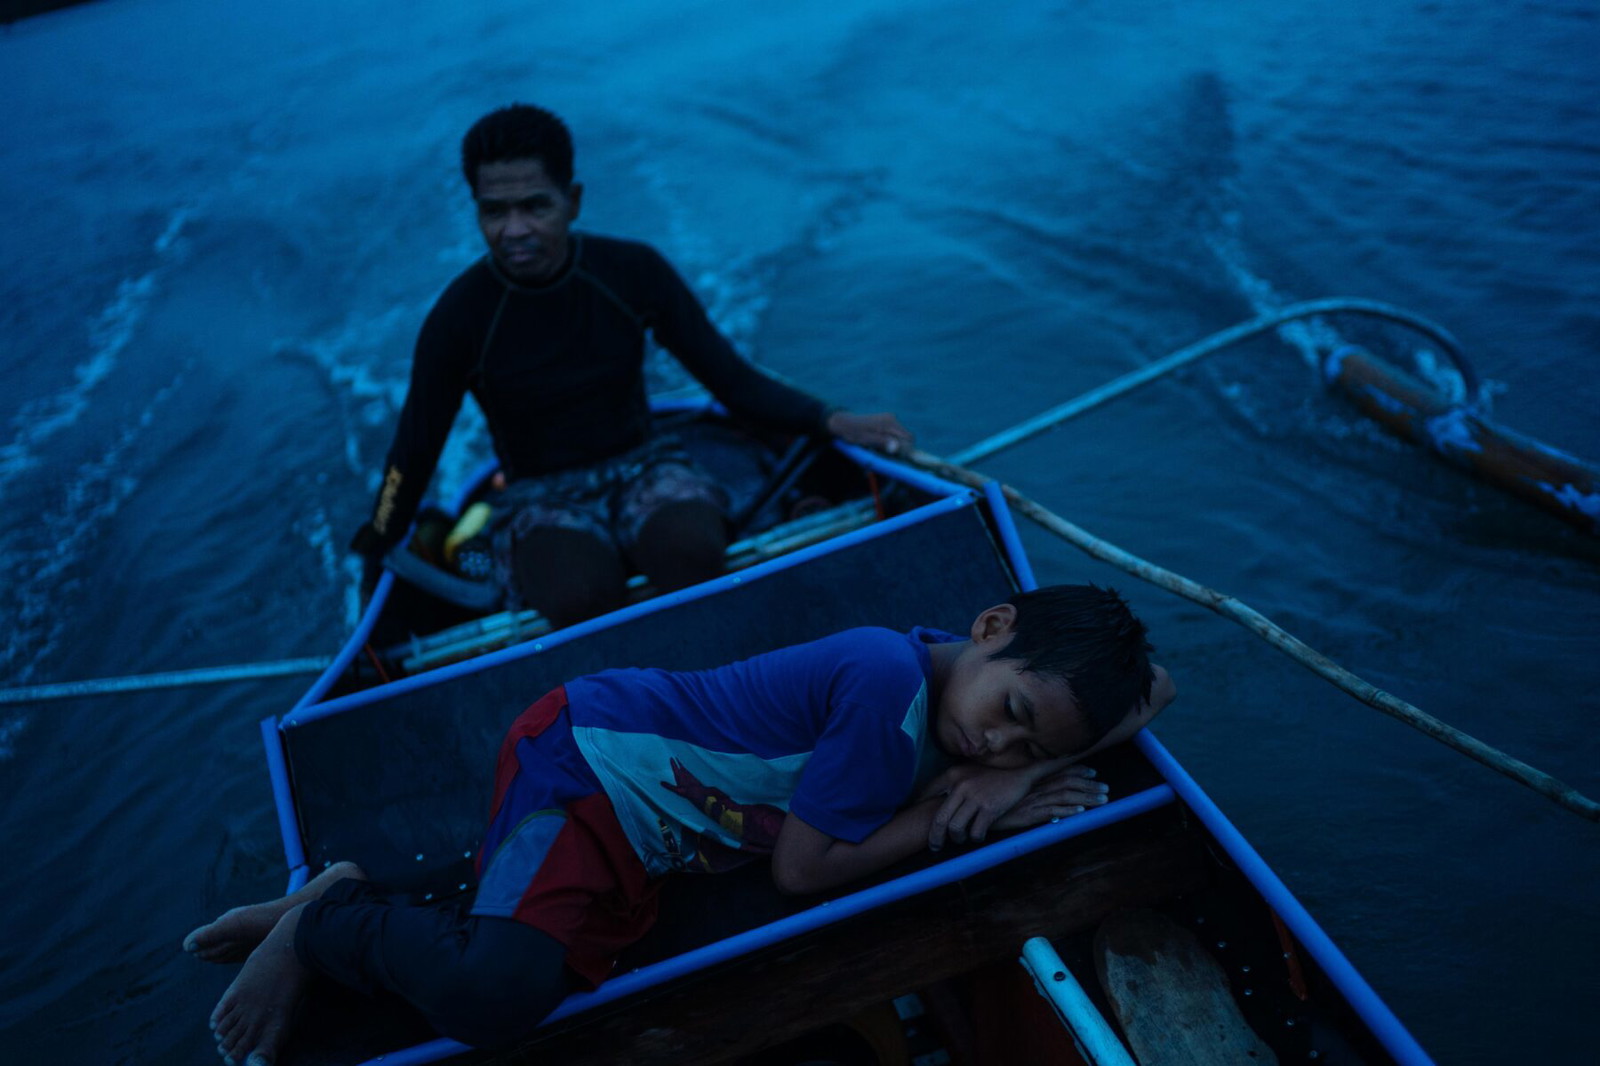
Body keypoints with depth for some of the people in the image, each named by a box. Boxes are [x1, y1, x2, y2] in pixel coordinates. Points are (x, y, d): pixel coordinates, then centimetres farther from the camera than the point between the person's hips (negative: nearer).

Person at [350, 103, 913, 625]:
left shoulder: (633, 271, -6)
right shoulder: (459, 320, -10)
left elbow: (734, 382, 0)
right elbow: (411, 459, 2)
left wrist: (832, 421, -13)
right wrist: (371, 566, 6)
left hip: (644, 466, 2)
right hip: (541, 498, -1)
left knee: (693, 550, -34)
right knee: (579, 600, -36)